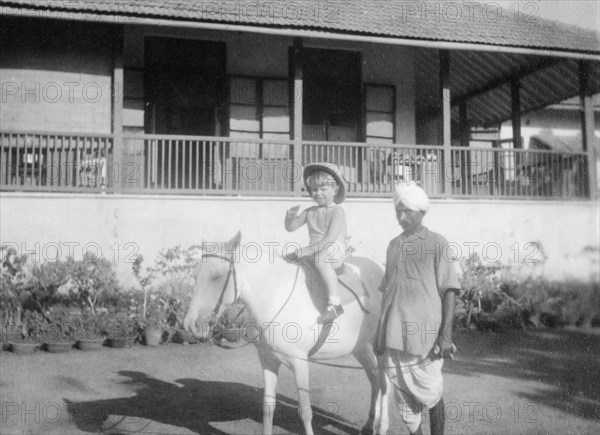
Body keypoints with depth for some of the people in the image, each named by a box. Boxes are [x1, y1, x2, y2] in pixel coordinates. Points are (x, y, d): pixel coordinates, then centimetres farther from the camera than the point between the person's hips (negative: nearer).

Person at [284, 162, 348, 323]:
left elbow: (330, 239, -20)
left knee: (320, 260, -39)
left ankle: (334, 303, -44)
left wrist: (306, 251, -24)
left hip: (334, 251, -8)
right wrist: (289, 216, -10)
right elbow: (290, 227, 13)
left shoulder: (337, 211, -10)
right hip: (314, 252, 8)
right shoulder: (309, 212, 12)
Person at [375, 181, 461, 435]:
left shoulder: (437, 244, -3)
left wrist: (446, 335, -14)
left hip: (424, 333, -5)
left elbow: (449, 291, -6)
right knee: (403, 395, 10)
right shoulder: (393, 245, 12)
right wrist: (380, 334, 17)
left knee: (429, 393, 6)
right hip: (394, 335, 5)